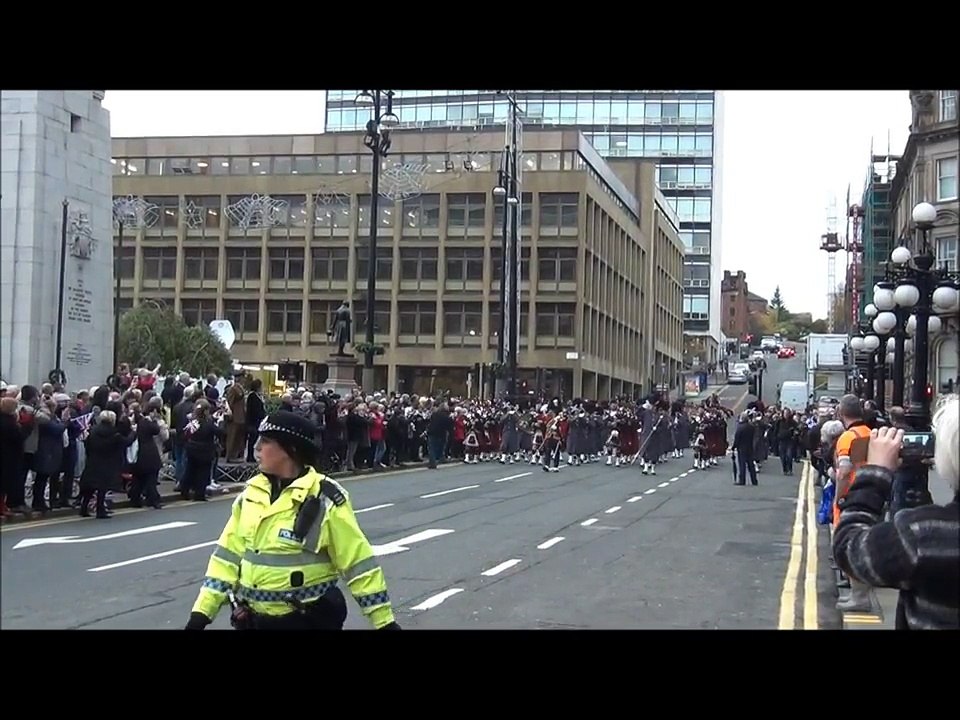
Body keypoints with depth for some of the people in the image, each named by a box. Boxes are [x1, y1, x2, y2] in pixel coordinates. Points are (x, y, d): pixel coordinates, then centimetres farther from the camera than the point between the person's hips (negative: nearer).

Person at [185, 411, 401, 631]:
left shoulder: (325, 498, -13)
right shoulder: (252, 493, 2)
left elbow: (359, 562, -11)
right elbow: (228, 556, 7)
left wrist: (384, 621, -10)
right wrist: (201, 612, 3)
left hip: (308, 620, -5)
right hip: (253, 619, 5)